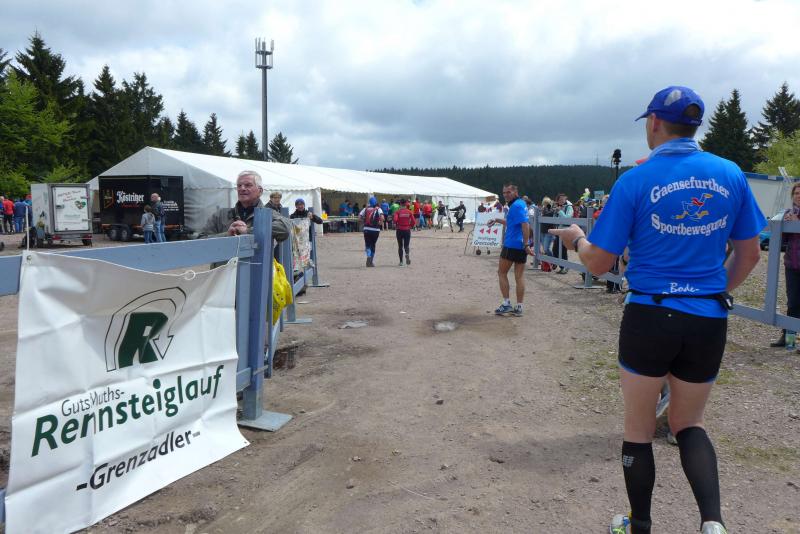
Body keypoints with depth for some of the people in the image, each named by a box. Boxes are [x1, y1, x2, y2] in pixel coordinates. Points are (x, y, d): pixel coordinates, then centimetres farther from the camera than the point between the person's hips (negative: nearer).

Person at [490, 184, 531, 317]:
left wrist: (526, 244, -26)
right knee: (520, 276, 8)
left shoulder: (516, 206, -14)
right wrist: (497, 220, 28)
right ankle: (519, 307, 10)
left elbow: (525, 225, -24)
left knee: (502, 272, 6)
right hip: (522, 246, 9)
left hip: (512, 245, -8)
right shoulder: (521, 203, 15)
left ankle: (506, 304, 5)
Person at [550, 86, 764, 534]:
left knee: (639, 429, 14)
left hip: (650, 316, -3)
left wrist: (576, 238, 14)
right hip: (709, 321, 4)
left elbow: (599, 264, -6)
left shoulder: (635, 180, -8)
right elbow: (749, 255, 9)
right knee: (689, 424, 22)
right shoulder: (730, 174, 2)